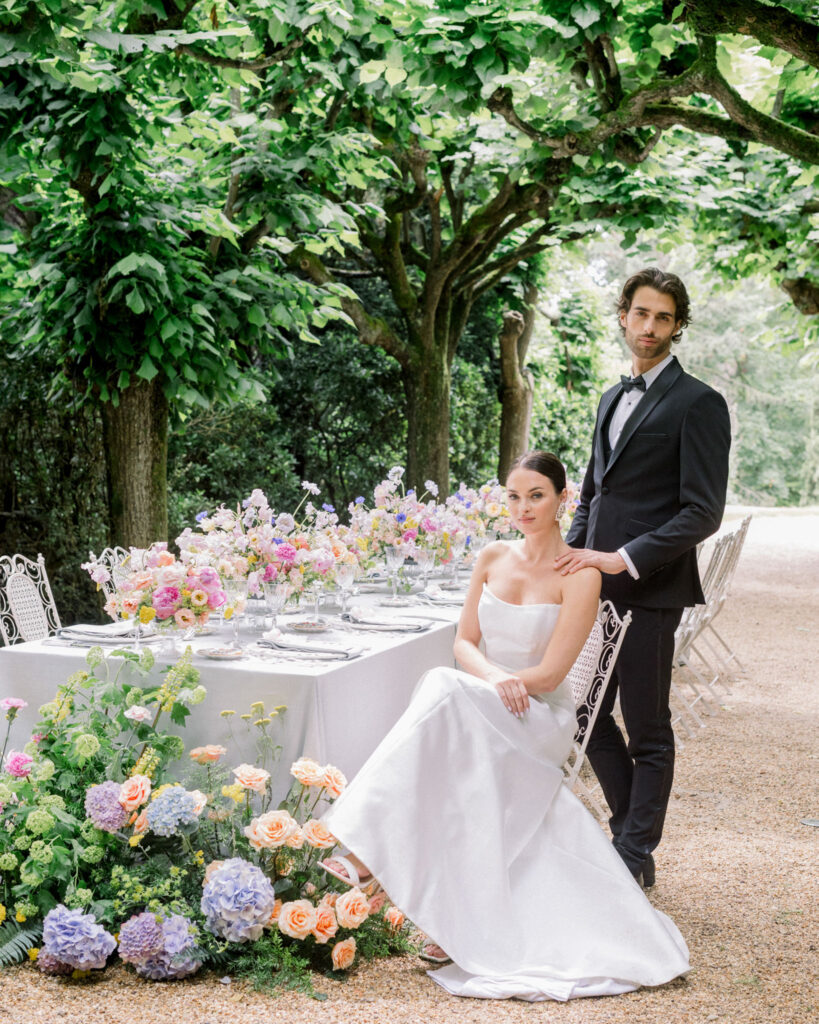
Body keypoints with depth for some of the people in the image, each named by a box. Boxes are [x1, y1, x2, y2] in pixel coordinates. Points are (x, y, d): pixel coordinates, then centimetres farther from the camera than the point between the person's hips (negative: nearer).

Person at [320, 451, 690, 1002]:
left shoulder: (579, 576, -8)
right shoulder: (493, 557, 9)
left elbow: (550, 674, -12)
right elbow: (465, 642, 8)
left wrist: (493, 683, -16)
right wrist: (495, 677, -14)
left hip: (541, 718, -5)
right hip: (480, 708, 5)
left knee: (445, 693, -34)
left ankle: (371, 855, -39)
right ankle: (463, 920, -29)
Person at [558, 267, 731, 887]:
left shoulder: (698, 403, -7)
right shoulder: (613, 398, 17)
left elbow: (703, 512, -14)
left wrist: (625, 558, -20)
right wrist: (571, 555, 10)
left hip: (649, 589, -7)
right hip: (596, 583, 7)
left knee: (647, 729, 3)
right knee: (589, 718, 12)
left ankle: (636, 858, 14)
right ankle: (632, 832, 28)